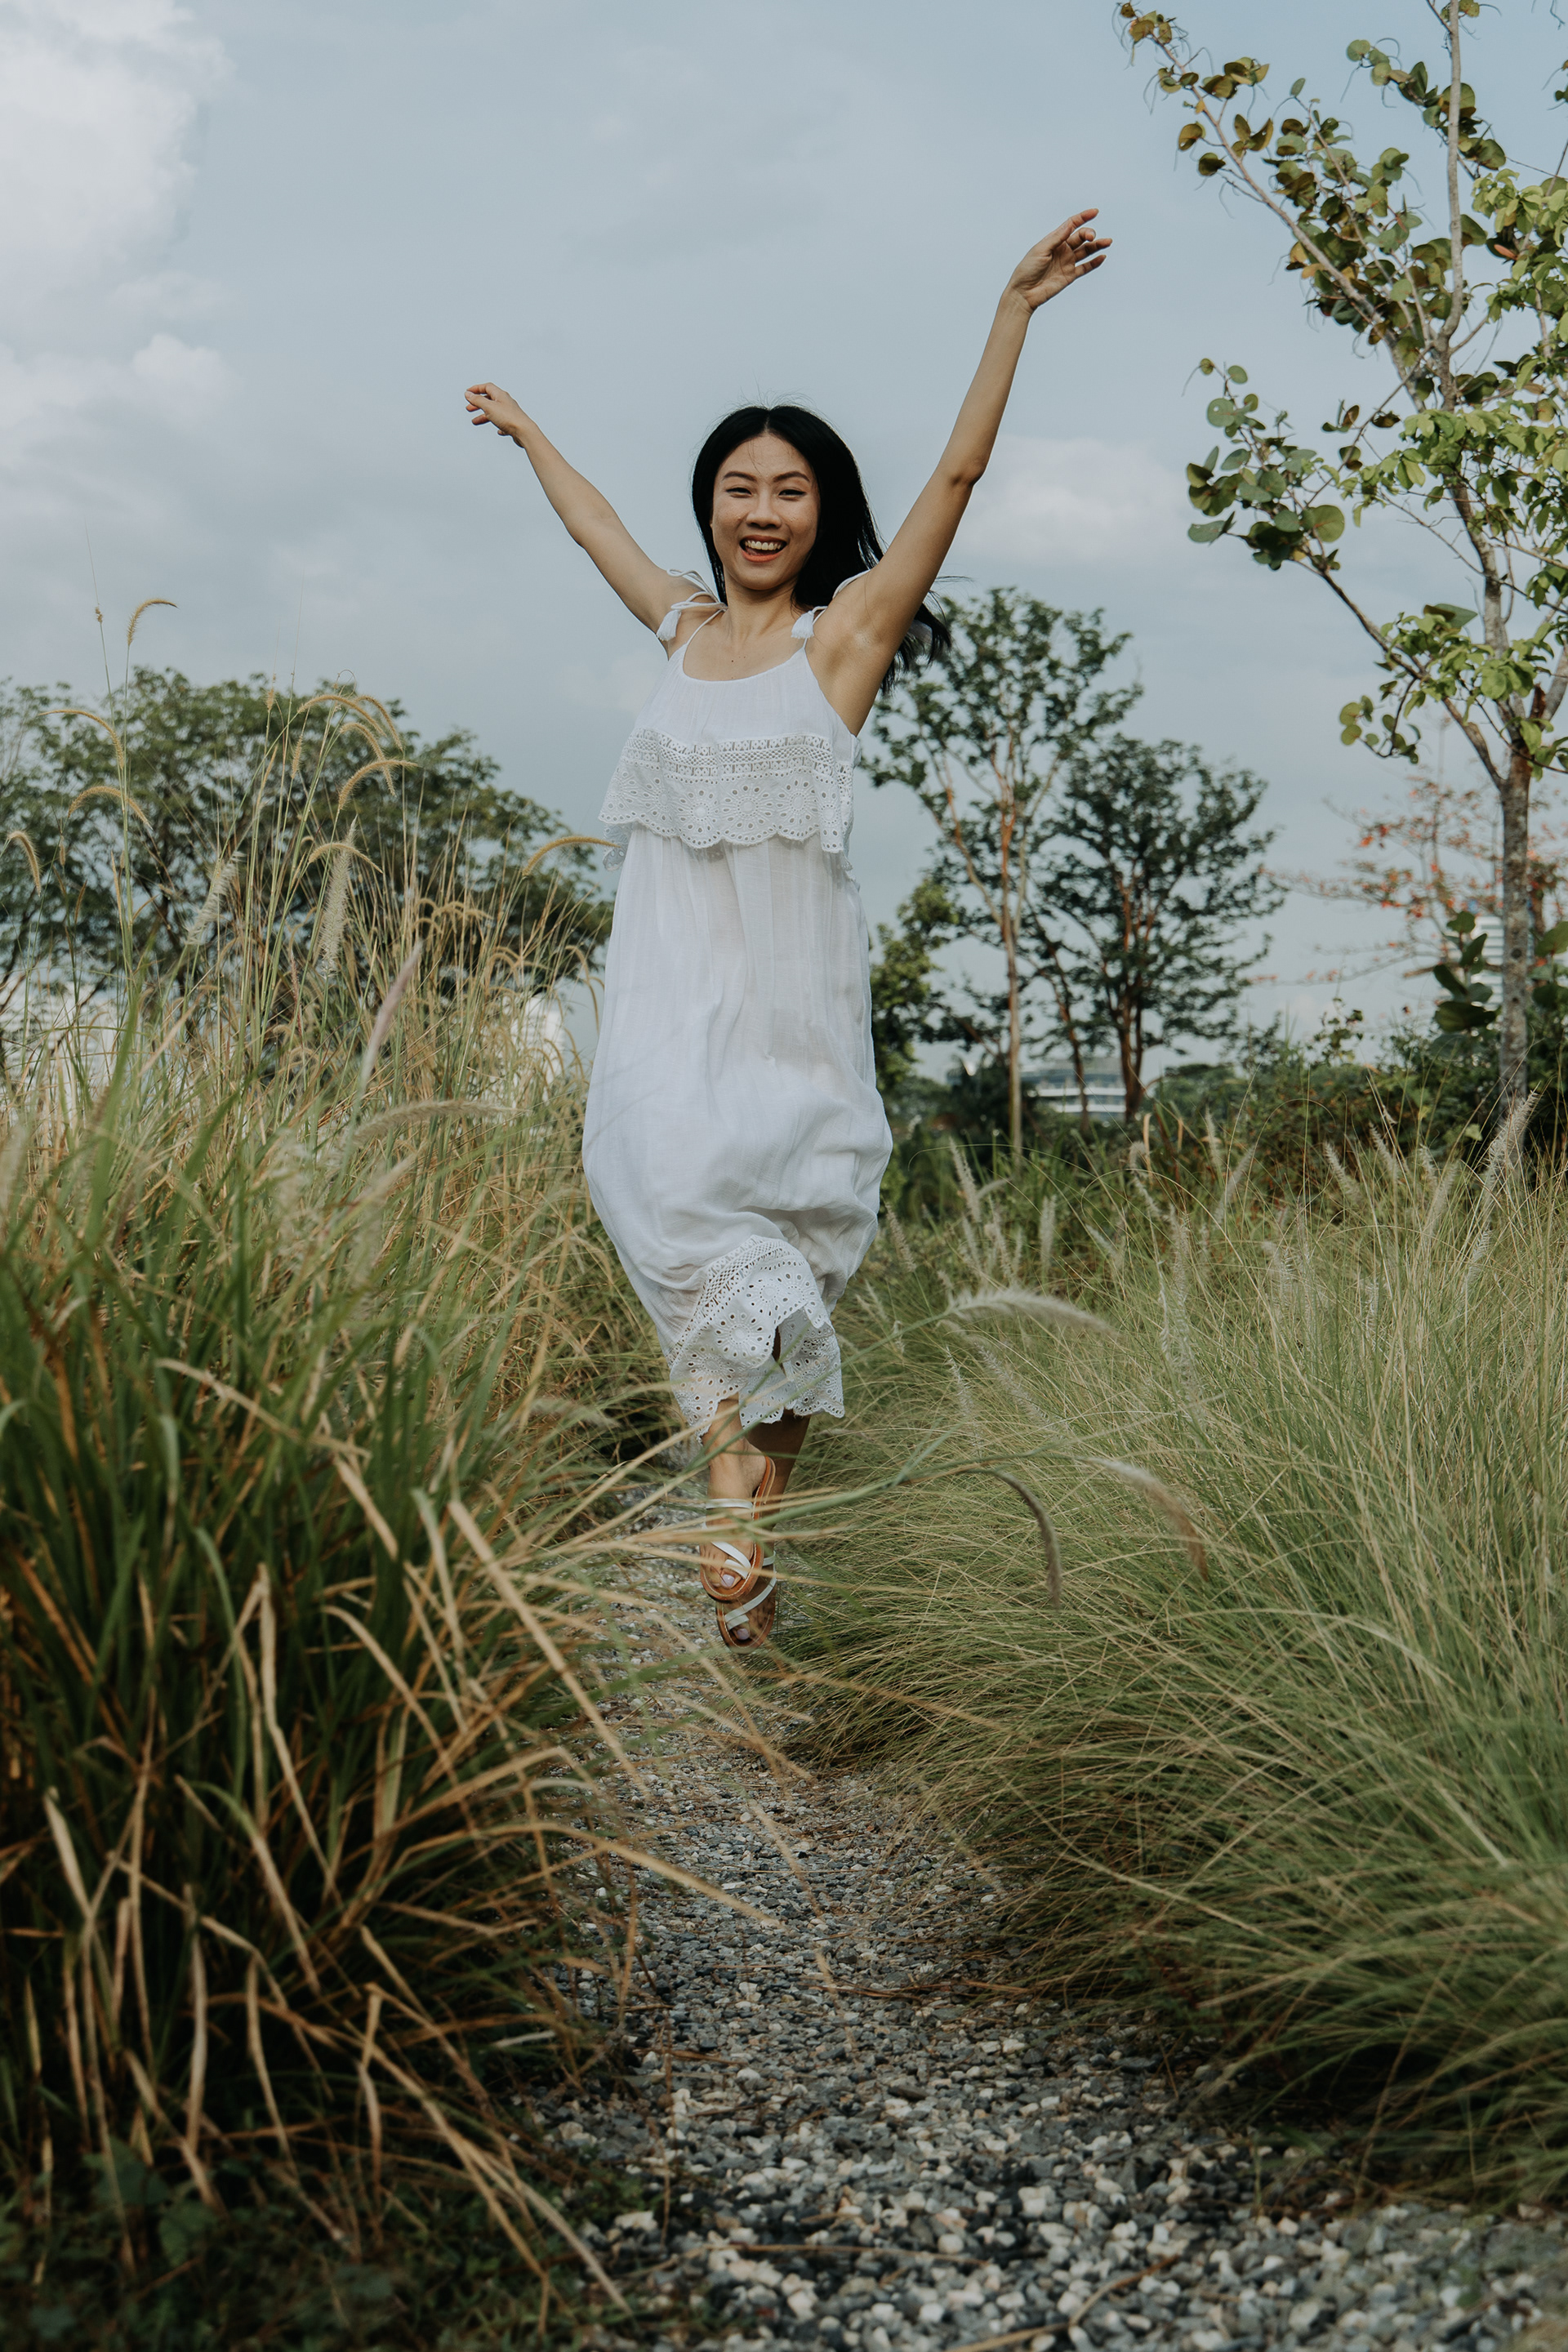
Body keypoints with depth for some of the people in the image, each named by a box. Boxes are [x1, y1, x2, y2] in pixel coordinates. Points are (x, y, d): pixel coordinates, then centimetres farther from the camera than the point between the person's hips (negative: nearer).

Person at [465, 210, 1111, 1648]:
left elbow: (959, 472, -1)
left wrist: (1015, 311, -5)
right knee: (669, 1185, -18)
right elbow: (593, 521, 35)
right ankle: (734, 1503, -21)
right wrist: (523, 428, 49)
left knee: (781, 1234, -4)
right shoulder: (684, 625, 17)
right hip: (670, 982, 3)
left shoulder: (847, 631, 5)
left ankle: (749, 1523, 3)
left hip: (791, 989, -3)